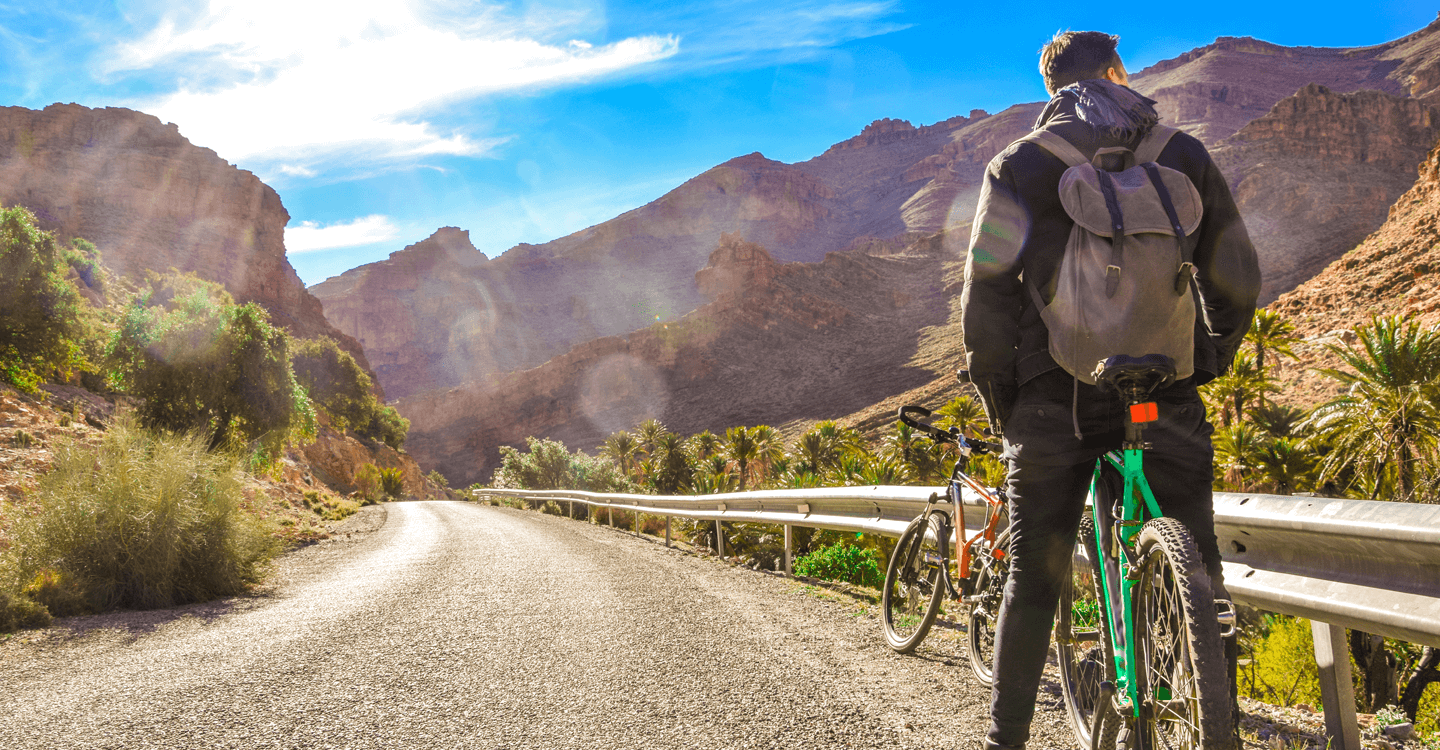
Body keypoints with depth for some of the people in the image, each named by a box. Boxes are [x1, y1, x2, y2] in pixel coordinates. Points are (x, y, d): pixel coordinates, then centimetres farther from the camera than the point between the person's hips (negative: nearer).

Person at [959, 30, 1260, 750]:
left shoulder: (1017, 165, 4)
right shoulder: (1184, 156, 8)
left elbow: (987, 290, -4)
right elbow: (1236, 275, 7)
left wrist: (997, 395, 5)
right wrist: (1211, 361, 21)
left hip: (1056, 396, 0)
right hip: (1168, 395, 1)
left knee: (1033, 576, 7)